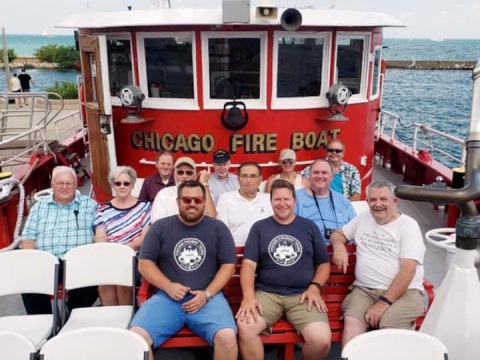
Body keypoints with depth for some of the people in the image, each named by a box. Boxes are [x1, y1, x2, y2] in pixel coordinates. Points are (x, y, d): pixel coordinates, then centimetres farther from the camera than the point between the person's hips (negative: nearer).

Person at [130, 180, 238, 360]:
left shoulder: (218, 228, 8)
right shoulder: (160, 227, 9)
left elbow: (228, 265, 5)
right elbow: (144, 263, 7)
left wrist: (207, 294, -9)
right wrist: (168, 286, -9)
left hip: (208, 297, 0)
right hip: (167, 296, 1)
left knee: (227, 337, -27)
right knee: (136, 336, -23)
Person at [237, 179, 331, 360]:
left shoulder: (310, 227, 14)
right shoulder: (259, 228, 11)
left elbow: (324, 263, 15)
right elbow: (249, 264, 2)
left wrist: (315, 287, -3)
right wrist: (249, 295, -14)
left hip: (302, 294, 1)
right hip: (266, 293, 0)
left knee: (321, 340, -24)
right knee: (244, 327, -30)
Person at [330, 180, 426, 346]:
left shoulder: (408, 225, -2)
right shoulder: (363, 218, 15)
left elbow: (408, 270, -11)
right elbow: (338, 234, 26)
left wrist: (383, 303, -19)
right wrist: (339, 245, -1)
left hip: (404, 292, -3)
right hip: (364, 289, 3)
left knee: (389, 325, -33)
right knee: (351, 322, -28)